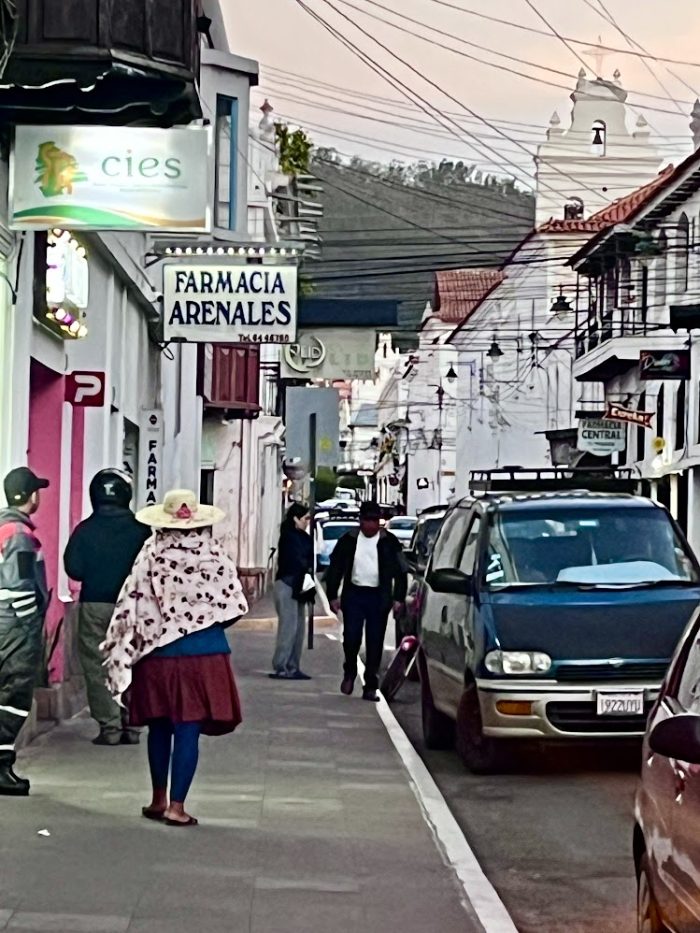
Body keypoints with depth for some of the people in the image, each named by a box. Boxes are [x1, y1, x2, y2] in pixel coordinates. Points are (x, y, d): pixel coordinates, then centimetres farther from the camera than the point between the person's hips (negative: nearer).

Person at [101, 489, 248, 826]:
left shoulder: (151, 557, -7)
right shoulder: (214, 557, -8)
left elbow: (131, 609, -5)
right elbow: (232, 608, -3)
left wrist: (123, 655, 6)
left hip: (157, 654, 2)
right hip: (203, 653, -2)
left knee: (160, 727, 16)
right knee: (188, 729, 2)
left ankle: (159, 799, 27)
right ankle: (176, 805, 0)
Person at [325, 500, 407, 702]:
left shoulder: (389, 542, 3)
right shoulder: (348, 540, 5)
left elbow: (400, 572, 4)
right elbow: (335, 569, 8)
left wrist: (398, 599, -4)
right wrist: (333, 596, 3)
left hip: (378, 597, 0)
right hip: (354, 594, 1)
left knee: (375, 644, 1)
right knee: (351, 638, -5)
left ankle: (370, 687, 6)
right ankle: (350, 673, 21)